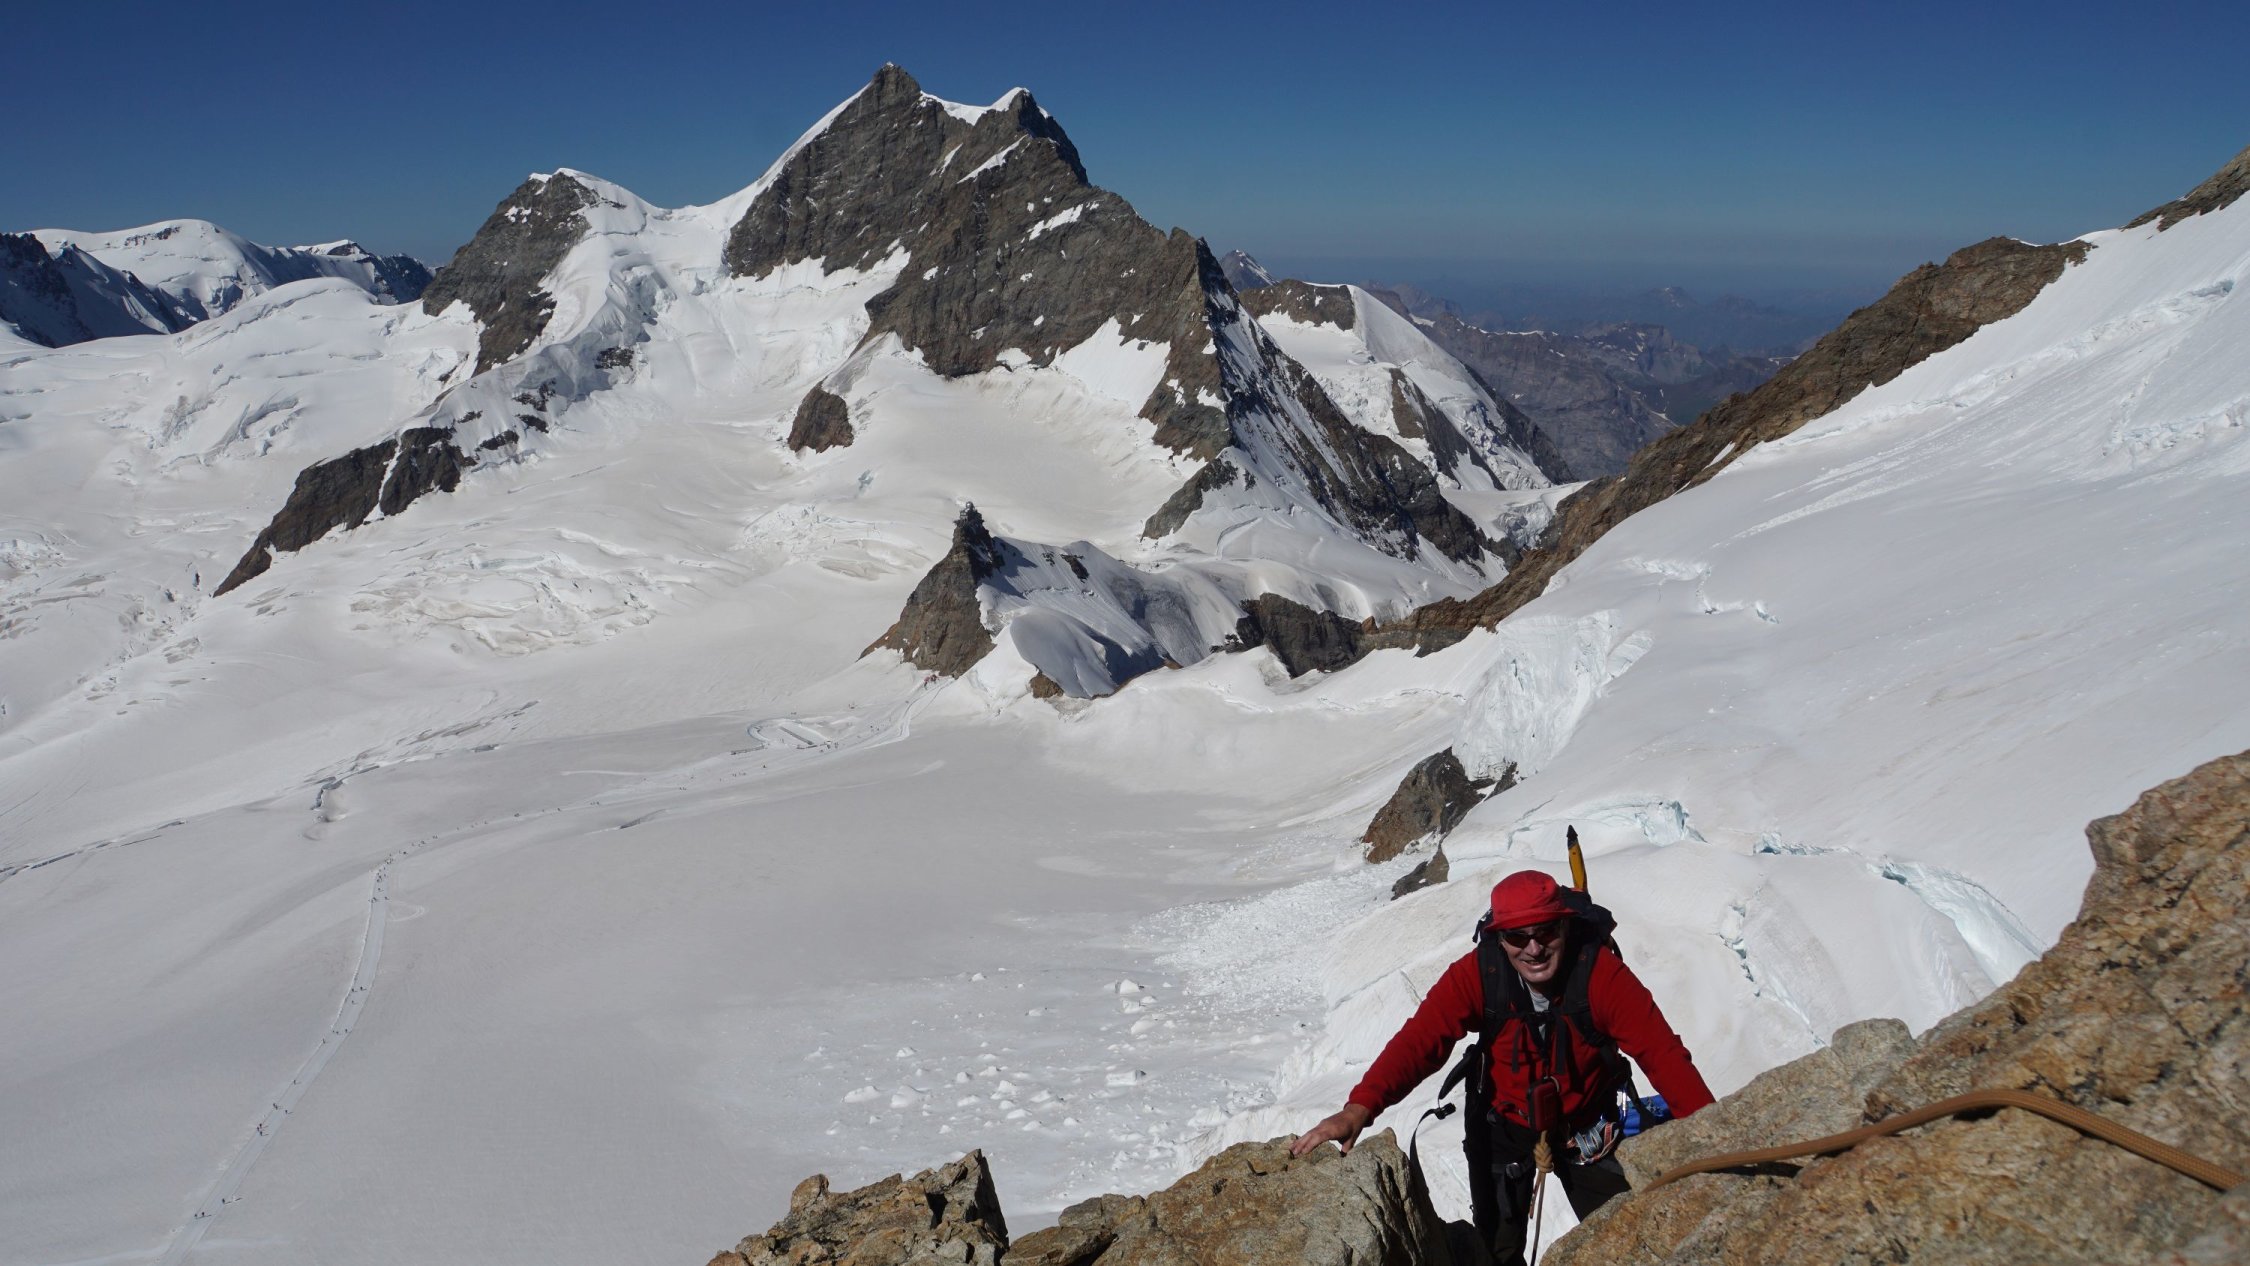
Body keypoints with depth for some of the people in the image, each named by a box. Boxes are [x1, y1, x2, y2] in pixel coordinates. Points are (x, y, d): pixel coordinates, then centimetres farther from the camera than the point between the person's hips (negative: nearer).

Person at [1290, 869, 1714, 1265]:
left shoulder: (1600, 971, -28)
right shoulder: (1478, 974, -27)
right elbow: (1419, 1041, -36)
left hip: (1584, 1126, 0)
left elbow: (1661, 1051, -29)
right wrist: (1360, 1108, -51)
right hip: (1503, 1125, 0)